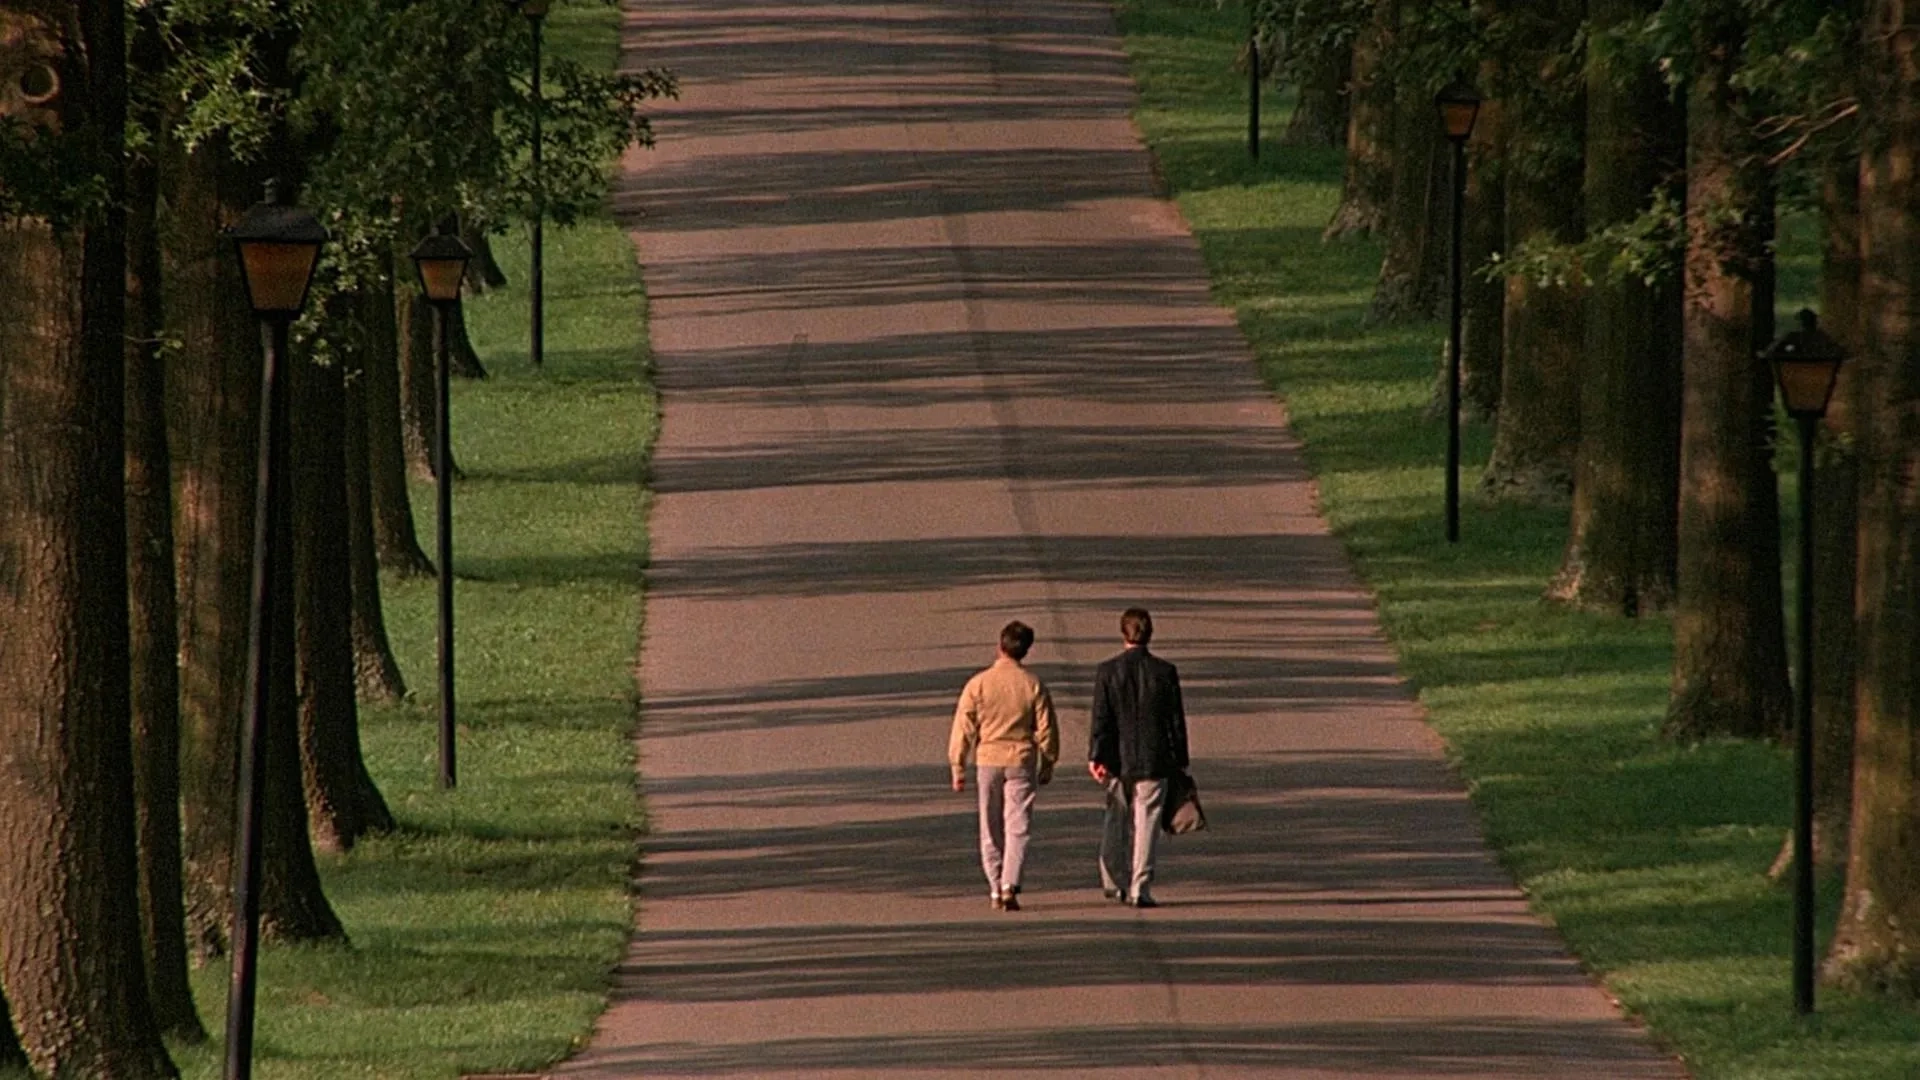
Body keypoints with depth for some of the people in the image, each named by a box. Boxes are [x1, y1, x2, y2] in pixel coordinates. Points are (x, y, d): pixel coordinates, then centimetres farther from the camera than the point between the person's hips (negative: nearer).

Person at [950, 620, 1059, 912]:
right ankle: (1010, 885, -16)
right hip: (1022, 760, 0)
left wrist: (958, 768, 3)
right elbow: (1046, 729, 0)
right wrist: (1048, 764, 12)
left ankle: (995, 888, 12)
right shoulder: (1033, 685, -4)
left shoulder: (978, 684, -5)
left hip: (987, 759, 0)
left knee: (991, 829, 11)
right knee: (1017, 827, -1)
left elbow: (963, 728, -4)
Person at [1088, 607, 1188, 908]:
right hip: (1154, 760, -1)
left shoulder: (1107, 671, -5)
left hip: (1118, 759, 1)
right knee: (1146, 823, 1)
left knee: (1116, 820, 17)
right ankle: (1140, 888, -3)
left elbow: (1100, 719, -6)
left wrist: (1095, 756, -1)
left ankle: (1114, 881, 19)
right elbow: (1176, 721, 0)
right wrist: (1180, 761, 8)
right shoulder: (1165, 672, -4)